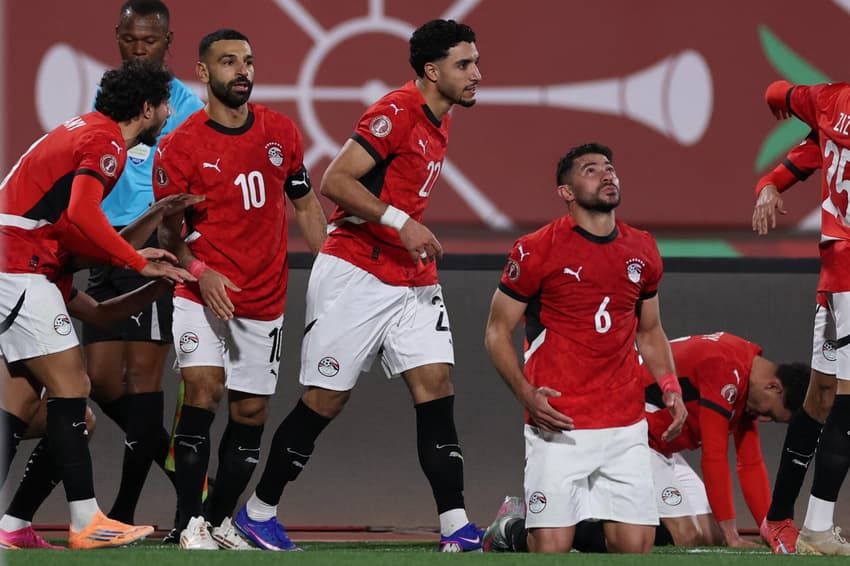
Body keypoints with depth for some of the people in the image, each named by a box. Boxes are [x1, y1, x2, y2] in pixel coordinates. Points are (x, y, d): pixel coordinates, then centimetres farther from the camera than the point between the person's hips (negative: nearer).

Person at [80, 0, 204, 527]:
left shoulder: (184, 104, -2)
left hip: (155, 247, -6)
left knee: (143, 371, -7)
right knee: (102, 378, 2)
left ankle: (124, 513, -5)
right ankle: (175, 460, 22)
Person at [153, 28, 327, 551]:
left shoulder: (281, 132, 5)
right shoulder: (181, 145, -7)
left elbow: (305, 202, 16)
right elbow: (169, 230, -5)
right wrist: (200, 272, -23)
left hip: (266, 301, 4)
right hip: (203, 295, -4)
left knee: (251, 414, 6)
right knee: (203, 390, -21)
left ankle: (220, 521, 22)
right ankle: (191, 525, -19)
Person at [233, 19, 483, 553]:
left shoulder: (438, 123, 13)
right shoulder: (397, 112, -14)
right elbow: (335, 181, -21)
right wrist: (400, 221, -26)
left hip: (411, 281, 8)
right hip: (354, 273, -8)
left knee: (436, 386, -6)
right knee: (325, 400, -1)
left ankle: (456, 528, -10)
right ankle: (259, 512, 15)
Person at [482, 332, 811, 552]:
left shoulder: (746, 384, 10)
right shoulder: (723, 367, -22)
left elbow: (751, 465, 15)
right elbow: (714, 456, -23)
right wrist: (731, 535, -20)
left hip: (661, 450, 10)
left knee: (709, 534, 2)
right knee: (684, 536, -18)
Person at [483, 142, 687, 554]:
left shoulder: (642, 251, 11)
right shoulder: (536, 251, -5)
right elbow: (497, 333, 0)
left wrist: (670, 388, 7)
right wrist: (526, 394, -15)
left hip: (625, 426, 5)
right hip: (558, 426, -5)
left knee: (635, 545, -4)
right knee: (552, 547, -11)